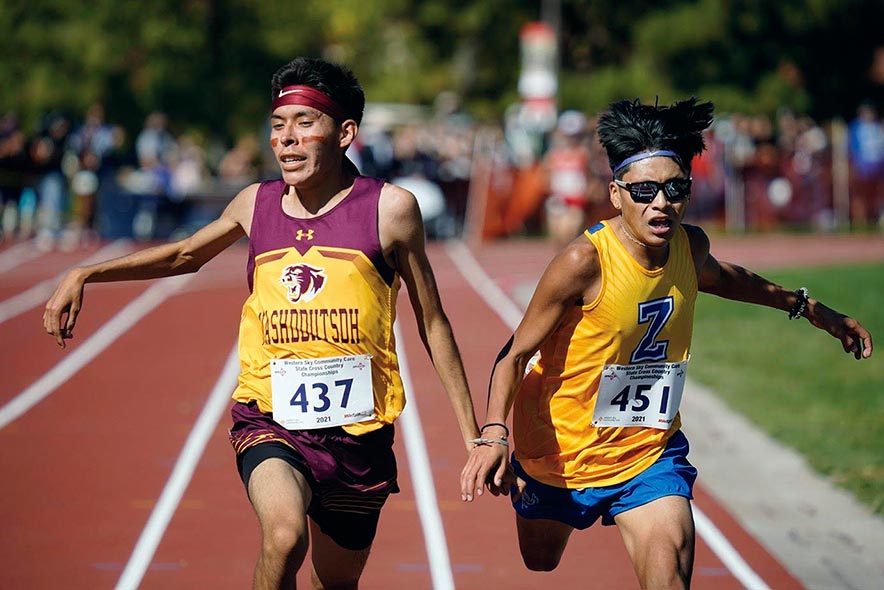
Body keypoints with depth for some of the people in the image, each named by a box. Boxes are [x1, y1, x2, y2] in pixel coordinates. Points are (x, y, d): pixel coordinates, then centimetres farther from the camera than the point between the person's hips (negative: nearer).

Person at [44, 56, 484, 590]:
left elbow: (433, 323, 5)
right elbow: (186, 255, 25)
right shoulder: (256, 204, 4)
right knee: (284, 536, -31)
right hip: (270, 421, 0)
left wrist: (473, 433, 6)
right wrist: (83, 276, 16)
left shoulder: (390, 208, -4)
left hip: (357, 430, 0)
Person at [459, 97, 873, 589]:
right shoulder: (584, 262, -26)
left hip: (648, 452, 3)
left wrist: (807, 307, 29)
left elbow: (716, 276, 20)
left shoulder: (690, 247, -8)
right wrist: (495, 435, -35)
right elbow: (517, 354, -19)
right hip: (562, 452, -3)